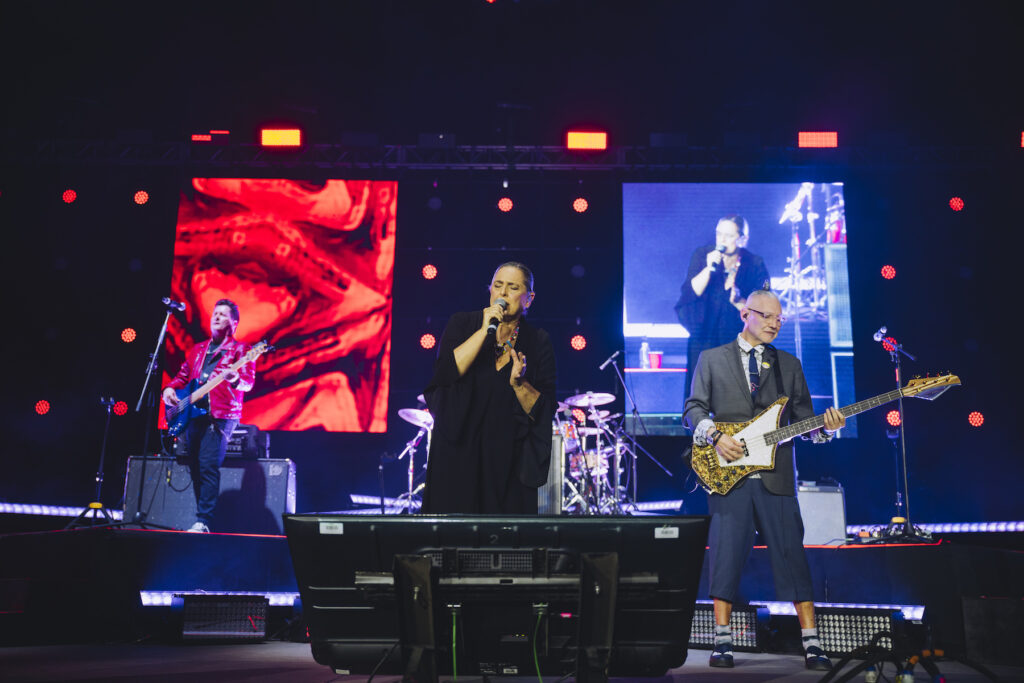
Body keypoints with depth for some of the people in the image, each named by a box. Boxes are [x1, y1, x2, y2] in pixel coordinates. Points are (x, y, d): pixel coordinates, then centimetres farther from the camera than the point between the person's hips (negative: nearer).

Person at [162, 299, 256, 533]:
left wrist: (235, 379, -31)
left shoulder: (240, 349, 3)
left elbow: (248, 382, -9)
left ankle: (203, 522, -19)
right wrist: (169, 388, 5)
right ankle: (203, 518, 14)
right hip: (192, 415, 7)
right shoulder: (197, 350, 22)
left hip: (220, 415, -7)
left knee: (208, 465, -18)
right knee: (195, 467, 6)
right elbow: (182, 377, 27)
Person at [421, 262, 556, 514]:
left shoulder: (538, 342, 3)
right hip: (459, 451, 0)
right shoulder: (462, 324, 3)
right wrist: (484, 330, -17)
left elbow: (545, 410, -1)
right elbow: (445, 372, -15)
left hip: (509, 460, 1)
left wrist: (519, 383, -19)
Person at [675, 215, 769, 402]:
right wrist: (709, 268, -23)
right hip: (704, 338, 1)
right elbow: (690, 292, -11)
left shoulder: (754, 265, -3)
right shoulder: (702, 255, 0)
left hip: (740, 340, -1)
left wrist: (739, 302, -22)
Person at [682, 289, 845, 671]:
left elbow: (803, 419, 14)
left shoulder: (789, 365, 16)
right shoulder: (712, 359, 10)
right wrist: (714, 435, -12)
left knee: (792, 555, -1)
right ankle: (722, 642, 7)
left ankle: (812, 646, 4)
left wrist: (826, 427, -7)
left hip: (776, 477, 2)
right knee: (726, 556, -1)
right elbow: (694, 409, 6)